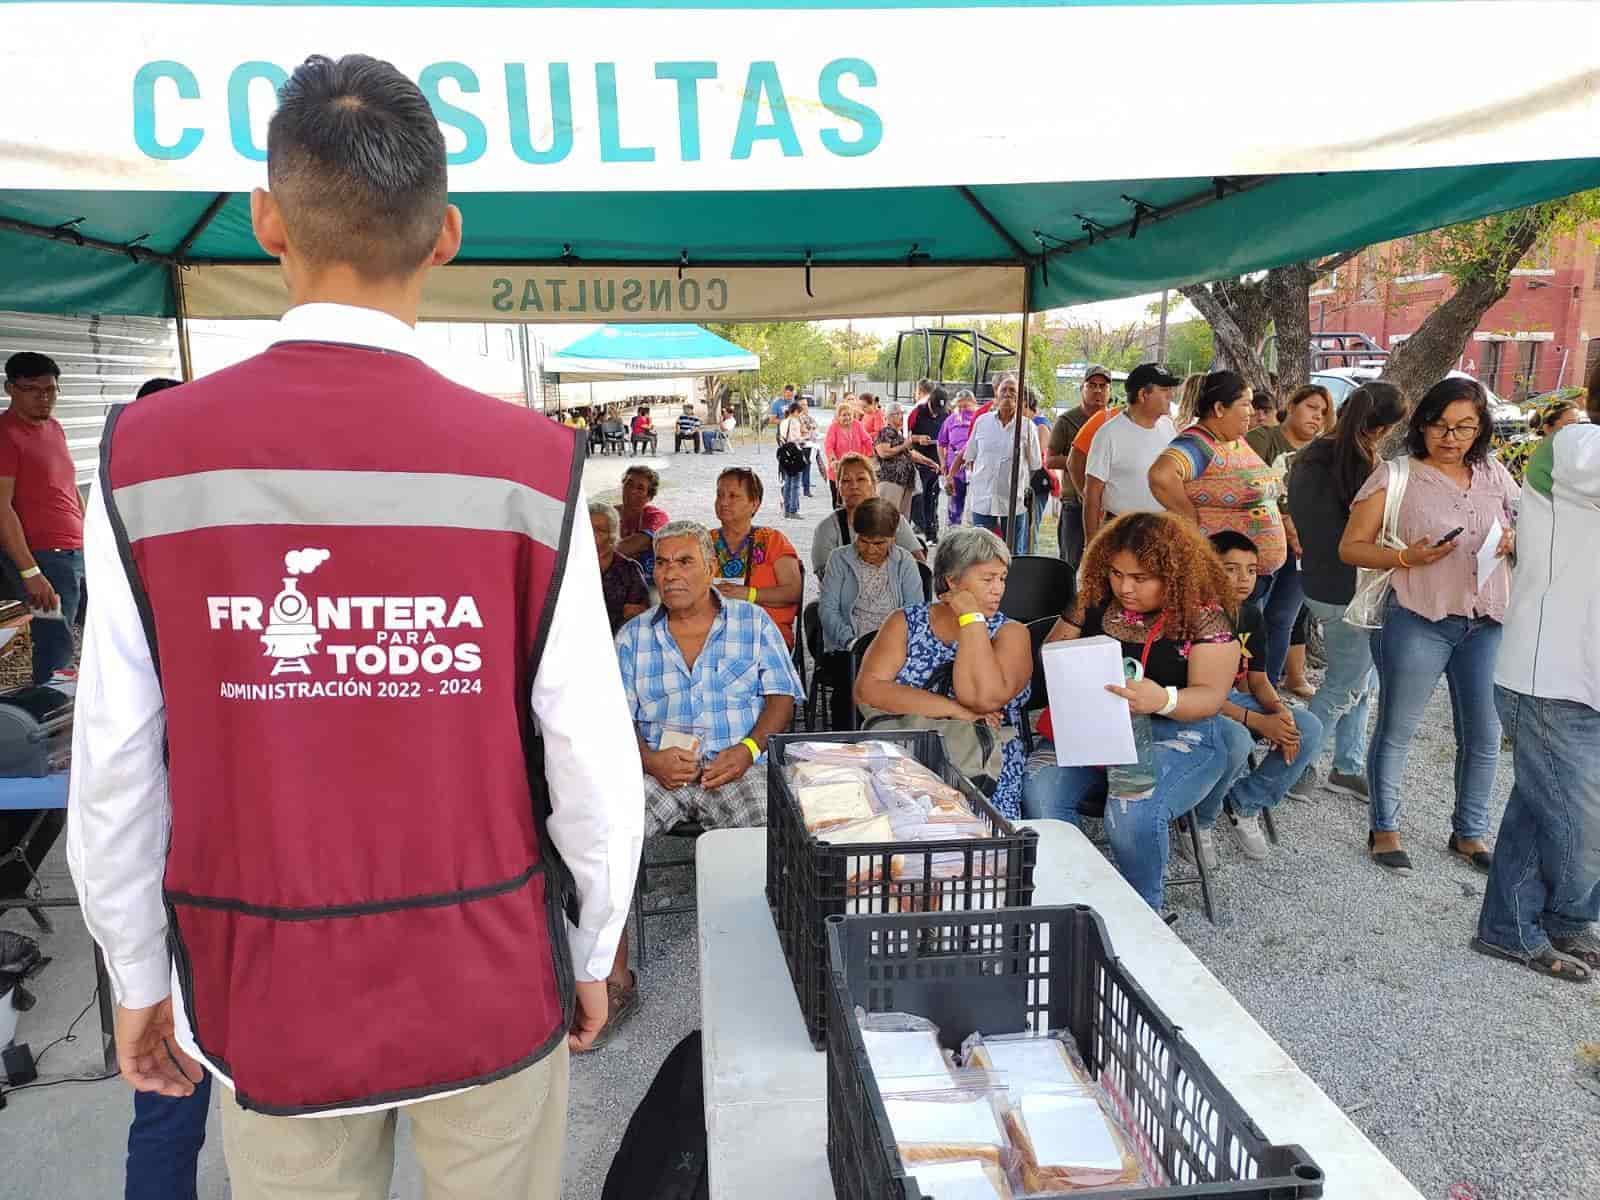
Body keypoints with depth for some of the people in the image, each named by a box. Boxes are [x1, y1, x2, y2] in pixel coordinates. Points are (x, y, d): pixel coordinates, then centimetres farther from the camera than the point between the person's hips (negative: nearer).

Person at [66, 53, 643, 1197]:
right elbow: (592, 756, -11)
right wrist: (592, 951, 6)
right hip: (488, 981, -1)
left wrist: (139, 979, 10)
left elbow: (115, 762, -6)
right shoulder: (530, 461, -16)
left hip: (262, 991, 2)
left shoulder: (147, 457, -11)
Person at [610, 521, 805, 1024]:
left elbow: (782, 696, 5)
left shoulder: (753, 622, 10)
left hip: (737, 769, -1)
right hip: (658, 770, 2)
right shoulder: (632, 637, 13)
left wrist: (749, 748, -13)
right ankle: (616, 979, -12)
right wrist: (650, 759, -12)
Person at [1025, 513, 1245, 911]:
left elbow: (1210, 696, -11)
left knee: (1133, 814, -32)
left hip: (1175, 733, -4)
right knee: (1038, 795, -24)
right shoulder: (1094, 603, 5)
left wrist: (1164, 700, -33)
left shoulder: (1204, 617, -6)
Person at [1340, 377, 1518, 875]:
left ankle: (1469, 833, 29)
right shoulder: (1395, 475, -5)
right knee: (1396, 732, 5)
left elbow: (1524, 529, 22)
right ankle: (1384, 829, 21)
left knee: (1484, 736, 11)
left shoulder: (1495, 476, 9)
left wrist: (1515, 542, -2)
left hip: (1486, 623, 5)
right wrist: (1406, 557, -22)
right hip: (1418, 622, -5)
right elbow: (1351, 547, -5)